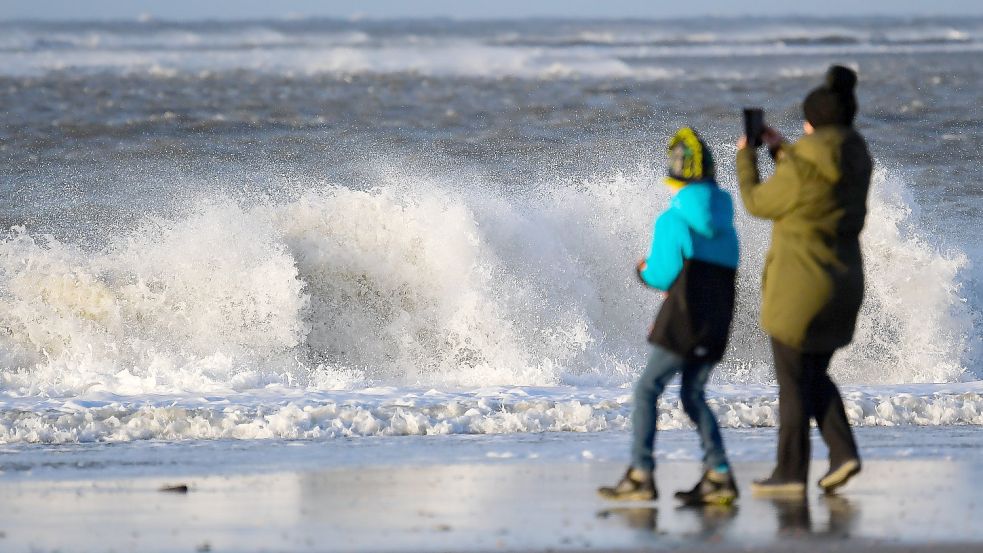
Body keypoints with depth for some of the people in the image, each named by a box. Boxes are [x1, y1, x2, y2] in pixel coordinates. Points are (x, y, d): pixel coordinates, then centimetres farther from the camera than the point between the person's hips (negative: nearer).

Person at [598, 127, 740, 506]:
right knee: (693, 395, 15)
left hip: (684, 322, -7)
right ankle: (719, 475, 3)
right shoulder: (725, 225, 11)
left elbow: (661, 278, -9)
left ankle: (641, 475, -7)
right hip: (718, 327, 7)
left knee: (647, 390, 1)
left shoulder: (672, 221, -9)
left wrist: (645, 270, 13)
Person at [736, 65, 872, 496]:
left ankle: (791, 472, 6)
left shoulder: (802, 167, -19)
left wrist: (745, 157, 10)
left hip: (799, 289, -7)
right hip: (842, 283, 7)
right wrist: (779, 150, 26)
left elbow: (757, 202, -5)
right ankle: (843, 452, 4)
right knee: (814, 375, 20)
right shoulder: (856, 164, 4)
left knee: (793, 381, 3)